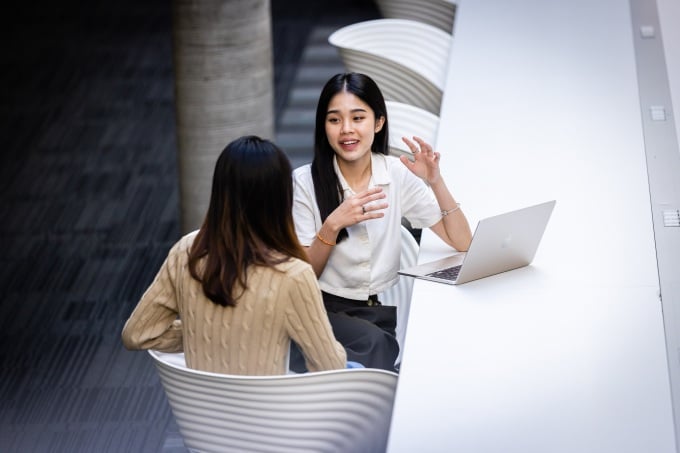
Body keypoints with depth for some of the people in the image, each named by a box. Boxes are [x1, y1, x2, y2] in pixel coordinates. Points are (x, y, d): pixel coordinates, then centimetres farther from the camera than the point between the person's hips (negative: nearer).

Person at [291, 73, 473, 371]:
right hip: (328, 309, -2)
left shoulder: (399, 174, 2)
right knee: (372, 341, -34)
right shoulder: (305, 182, -4)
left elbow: (462, 244, -2)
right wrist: (333, 225, -22)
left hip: (385, 309, 3)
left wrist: (435, 182, -15)